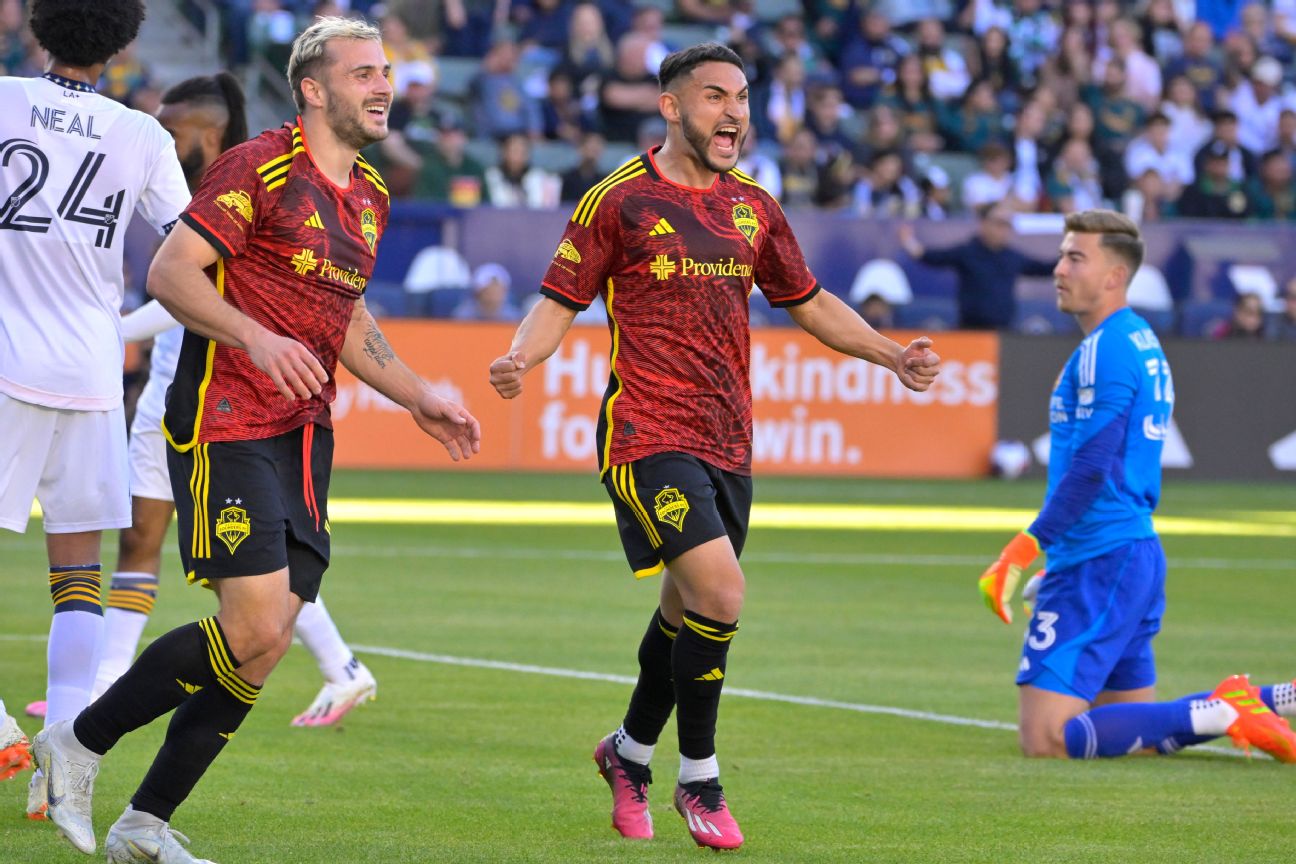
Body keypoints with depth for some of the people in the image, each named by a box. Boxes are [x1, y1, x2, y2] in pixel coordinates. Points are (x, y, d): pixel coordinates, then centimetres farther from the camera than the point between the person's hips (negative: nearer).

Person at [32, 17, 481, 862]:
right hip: (227, 427, -8)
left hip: (305, 437, 8)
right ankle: (80, 742, 1)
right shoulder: (260, 167, -10)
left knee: (268, 646, 2)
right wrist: (254, 337, -29)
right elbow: (171, 271, -16)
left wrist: (419, 398, 23)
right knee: (255, 628, -17)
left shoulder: (369, 196, 16)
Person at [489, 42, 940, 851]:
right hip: (648, 436, -6)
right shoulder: (620, 199, -4)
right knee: (719, 590, -19)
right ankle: (699, 778, -4)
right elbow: (560, 300, -1)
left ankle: (630, 752, 37)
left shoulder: (753, 207, 12)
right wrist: (519, 359, -21)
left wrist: (893, 355, 10)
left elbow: (810, 302, 21)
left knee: (689, 612, 13)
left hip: (727, 442, 6)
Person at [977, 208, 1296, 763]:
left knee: (1047, 738, -15)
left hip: (1097, 567, -10)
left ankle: (1223, 714, -16)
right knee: (1136, 727, 19)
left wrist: (1027, 548, -21)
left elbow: (1091, 468, -22)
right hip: (1140, 554, 10)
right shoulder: (1143, 342, 17)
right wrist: (1051, 552, 26)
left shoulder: (1104, 349, -13)